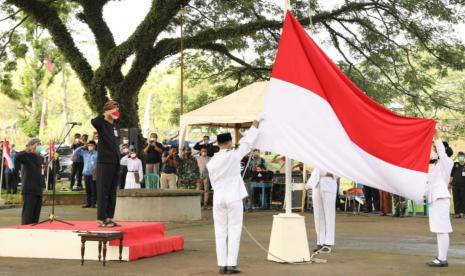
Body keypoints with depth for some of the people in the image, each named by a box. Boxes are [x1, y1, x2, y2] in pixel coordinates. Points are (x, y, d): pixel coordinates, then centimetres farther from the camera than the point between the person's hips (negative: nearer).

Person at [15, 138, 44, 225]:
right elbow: (17, 156, -28)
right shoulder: (27, 156, -8)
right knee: (27, 215, -7)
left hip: (38, 190, 7)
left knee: (36, 216, 10)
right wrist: (27, 150, -21)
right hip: (29, 190, -7)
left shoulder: (39, 157, 14)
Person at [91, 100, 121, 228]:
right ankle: (101, 219, -1)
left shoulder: (115, 126, 16)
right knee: (103, 192, -4)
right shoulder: (102, 124, -7)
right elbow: (93, 121, -31)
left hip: (115, 163, 8)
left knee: (112, 193, 10)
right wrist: (107, 114, -20)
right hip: (105, 162, -8)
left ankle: (109, 218, 16)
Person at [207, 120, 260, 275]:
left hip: (218, 199, 4)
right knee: (234, 232, 1)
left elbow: (213, 182, 12)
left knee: (220, 233, 6)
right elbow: (246, 143, 2)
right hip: (234, 198, -4)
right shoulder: (233, 155, -7)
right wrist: (255, 126, 14)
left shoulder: (211, 162, 5)